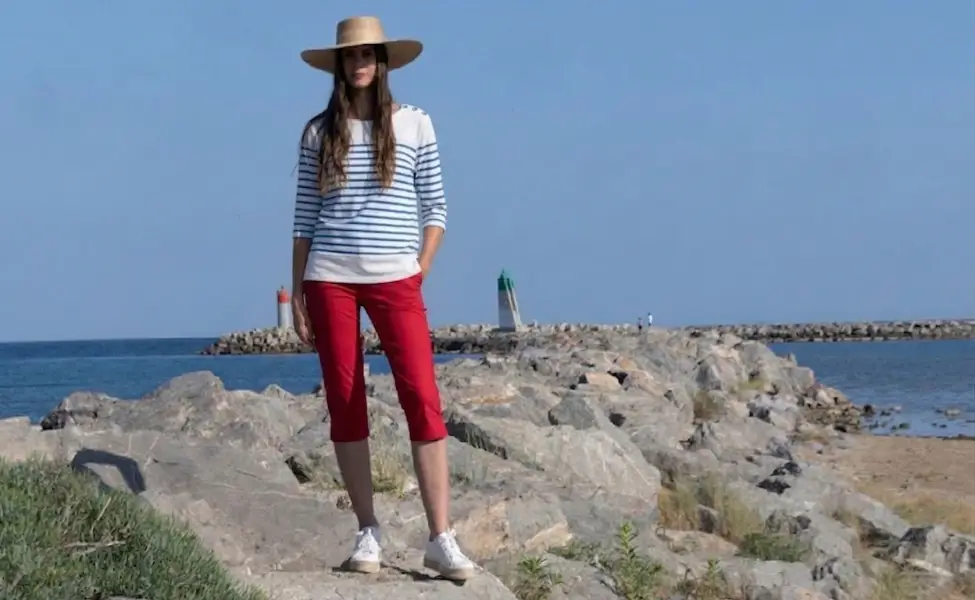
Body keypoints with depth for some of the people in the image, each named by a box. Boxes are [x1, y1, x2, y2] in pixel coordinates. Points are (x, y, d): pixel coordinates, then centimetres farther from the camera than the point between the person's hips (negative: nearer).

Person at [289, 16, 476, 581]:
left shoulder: (415, 124, 6)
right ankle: (369, 531, 12)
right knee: (345, 403, 2)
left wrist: (420, 274, -3)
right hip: (329, 279, 1)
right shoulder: (319, 132, 8)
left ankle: (441, 539, -8)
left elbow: (435, 209, 7)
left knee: (424, 400, -10)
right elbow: (305, 217, 10)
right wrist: (298, 293, 6)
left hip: (395, 279, -1)